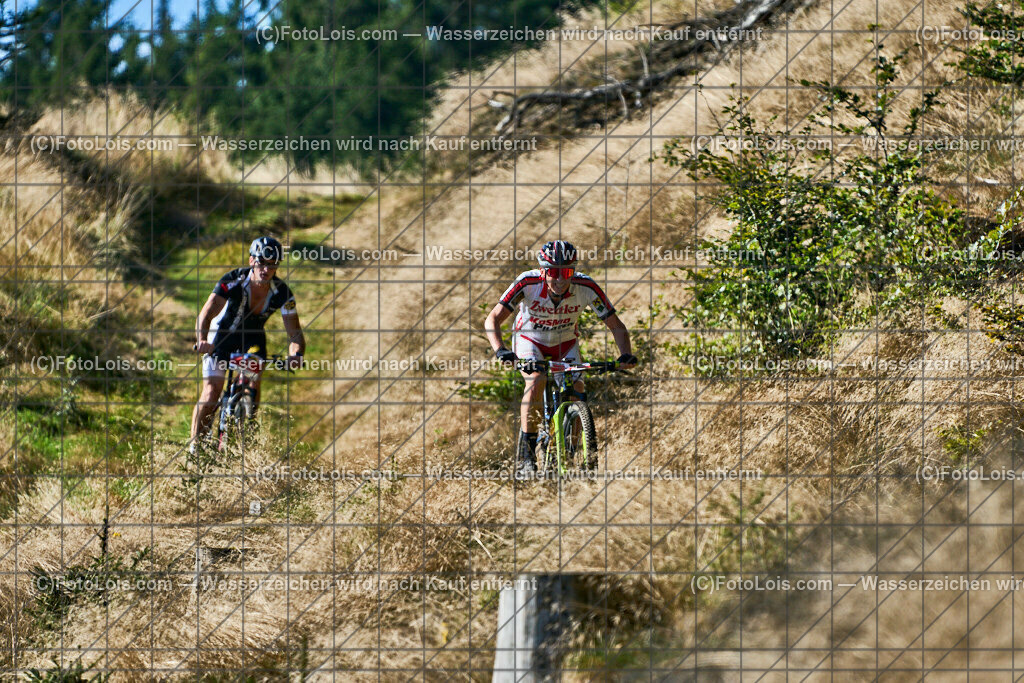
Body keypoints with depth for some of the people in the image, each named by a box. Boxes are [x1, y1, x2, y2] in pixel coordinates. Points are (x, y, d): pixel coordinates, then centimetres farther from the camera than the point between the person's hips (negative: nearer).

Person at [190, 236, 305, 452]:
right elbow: (206, 314, -38)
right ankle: (194, 446, -4)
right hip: (222, 335, -2)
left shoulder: (281, 293, -22)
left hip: (252, 339, 2)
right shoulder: (233, 281, -29)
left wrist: (295, 355, -43)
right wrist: (202, 340, -57)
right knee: (211, 393, -13)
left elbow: (294, 332, -21)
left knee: (252, 385, -19)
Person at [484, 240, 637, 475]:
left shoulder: (586, 287, -28)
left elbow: (616, 325, -21)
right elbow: (493, 319, -35)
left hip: (565, 343, 2)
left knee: (577, 389, -19)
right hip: (530, 339, -2)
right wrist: (500, 350, -52)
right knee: (537, 379, -30)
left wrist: (626, 354, -39)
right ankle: (525, 454, -21)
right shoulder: (527, 283, -33)